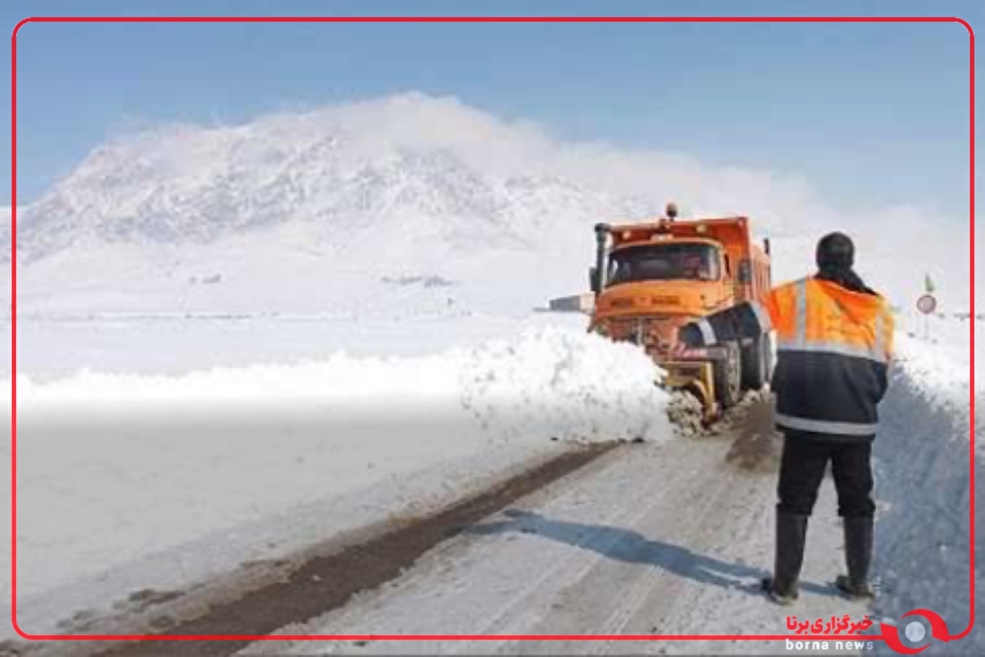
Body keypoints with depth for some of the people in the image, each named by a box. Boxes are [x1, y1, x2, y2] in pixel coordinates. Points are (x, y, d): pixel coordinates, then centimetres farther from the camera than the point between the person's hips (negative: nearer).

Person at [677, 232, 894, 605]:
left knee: (795, 501, 7)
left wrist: (692, 334, -13)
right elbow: (882, 367, 16)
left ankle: (785, 583, 8)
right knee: (857, 502, 17)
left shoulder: (797, 295, 0)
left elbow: (743, 320, -9)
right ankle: (858, 581, 23)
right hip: (858, 422, 3)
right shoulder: (879, 308, 11)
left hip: (807, 420, -3)